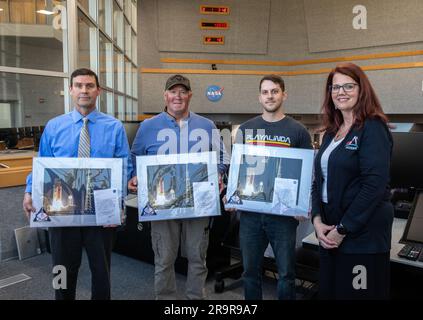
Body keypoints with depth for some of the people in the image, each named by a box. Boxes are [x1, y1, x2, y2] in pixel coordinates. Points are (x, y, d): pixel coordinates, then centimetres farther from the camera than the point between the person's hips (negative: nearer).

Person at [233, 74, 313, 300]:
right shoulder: (246, 128, 6)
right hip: (249, 211, 2)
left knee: (285, 272, 9)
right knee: (250, 270, 14)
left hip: (284, 212, -2)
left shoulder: (298, 131, -1)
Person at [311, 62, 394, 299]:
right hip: (330, 231, 7)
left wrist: (343, 229, -16)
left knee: (359, 293, 6)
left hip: (363, 234, -7)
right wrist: (317, 220, -3)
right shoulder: (332, 132, 11)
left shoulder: (373, 128, -10)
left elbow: (375, 185, -18)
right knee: (329, 290, 16)